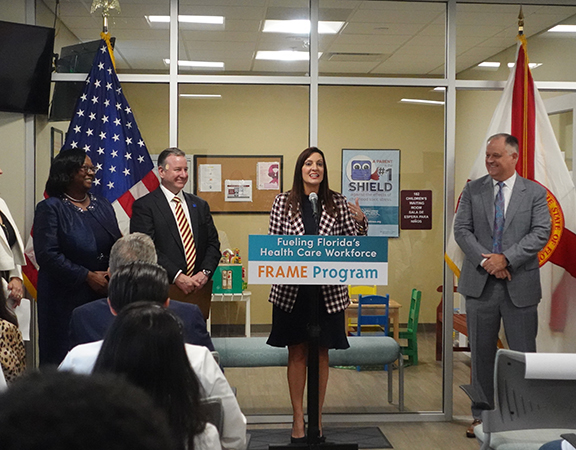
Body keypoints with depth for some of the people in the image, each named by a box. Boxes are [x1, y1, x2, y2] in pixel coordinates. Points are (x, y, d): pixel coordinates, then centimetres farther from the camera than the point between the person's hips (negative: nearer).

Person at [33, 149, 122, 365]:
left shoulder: (103, 205, 14)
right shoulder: (50, 208, -3)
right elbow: (47, 254, -12)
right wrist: (87, 276, -14)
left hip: (104, 293, 5)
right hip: (66, 297, -5)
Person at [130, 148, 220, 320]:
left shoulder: (200, 205, 17)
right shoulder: (144, 206, 0)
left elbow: (213, 244, 14)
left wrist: (205, 272, -4)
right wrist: (177, 277, -16)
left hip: (198, 289, 4)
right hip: (163, 291, -4)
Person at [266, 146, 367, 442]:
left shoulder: (337, 203, 3)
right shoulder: (283, 202, 1)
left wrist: (360, 221, -12)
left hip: (328, 291, 1)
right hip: (292, 290, -1)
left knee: (321, 353, 9)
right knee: (297, 352, 6)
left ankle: (317, 419, 20)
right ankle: (298, 419, 16)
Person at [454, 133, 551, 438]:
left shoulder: (535, 192, 3)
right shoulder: (472, 190, 7)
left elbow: (541, 233, -6)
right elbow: (462, 230, 1)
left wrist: (505, 258, -16)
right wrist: (486, 261, -12)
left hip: (520, 285, -1)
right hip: (480, 284, 2)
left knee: (523, 353, 2)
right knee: (481, 352, 9)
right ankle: (481, 414, 20)